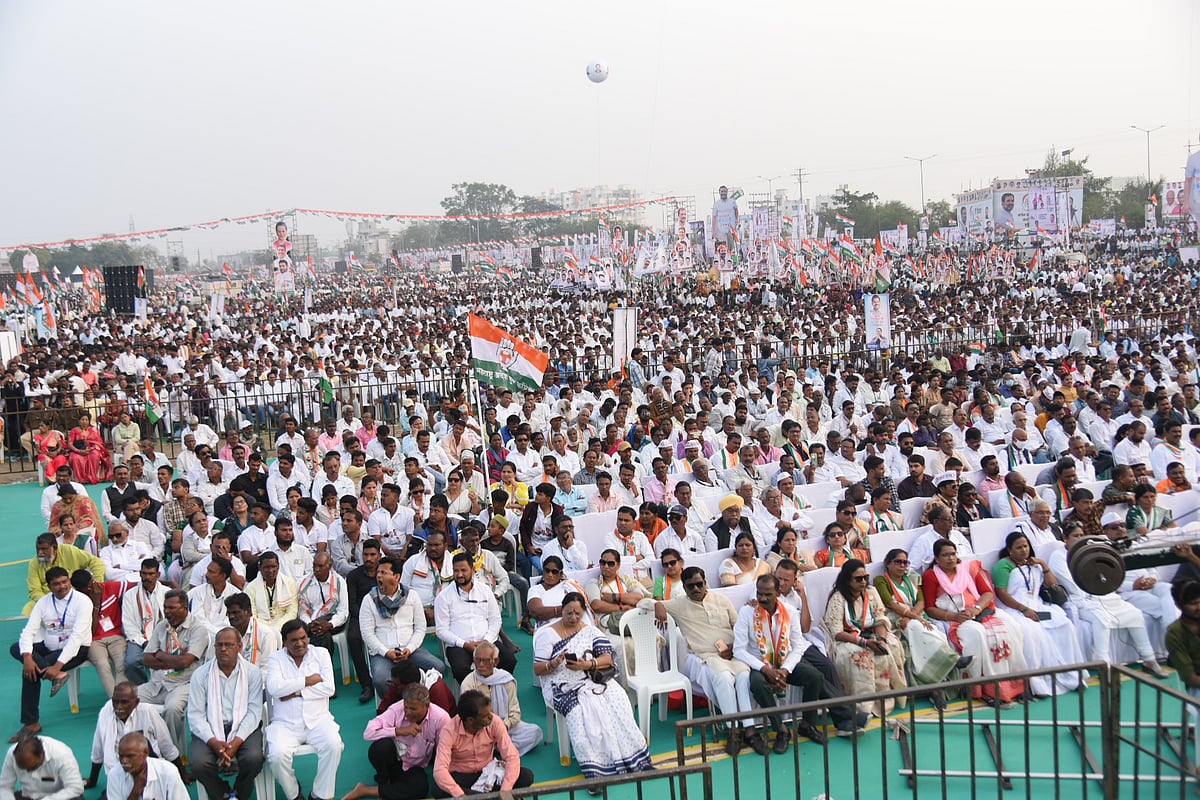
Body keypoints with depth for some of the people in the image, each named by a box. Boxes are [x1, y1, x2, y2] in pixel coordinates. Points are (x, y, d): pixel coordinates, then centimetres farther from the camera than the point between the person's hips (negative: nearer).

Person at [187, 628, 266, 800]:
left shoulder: (253, 672, 1)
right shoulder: (200, 675, 2)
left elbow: (254, 712, -4)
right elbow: (195, 715, -3)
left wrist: (236, 741, -19)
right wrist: (214, 742, -18)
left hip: (243, 727, -1)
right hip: (210, 729, 1)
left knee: (254, 758, -28)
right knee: (198, 763, -27)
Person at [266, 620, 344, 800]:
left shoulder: (321, 654, 9)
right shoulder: (276, 659, 6)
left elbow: (329, 688, -2)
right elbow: (274, 687, -13)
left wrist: (296, 692, -8)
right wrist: (308, 681, -9)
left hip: (317, 719, 1)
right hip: (285, 723, -1)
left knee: (334, 745, -28)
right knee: (277, 755, -28)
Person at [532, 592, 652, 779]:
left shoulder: (591, 631, 14)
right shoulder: (548, 634, 5)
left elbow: (608, 658, 3)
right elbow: (537, 670, 2)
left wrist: (587, 664, -15)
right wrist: (555, 663, -18)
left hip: (591, 680, 3)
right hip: (562, 687, -3)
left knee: (617, 699, -26)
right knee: (583, 710, -35)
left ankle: (635, 759, -19)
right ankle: (595, 769, -32)